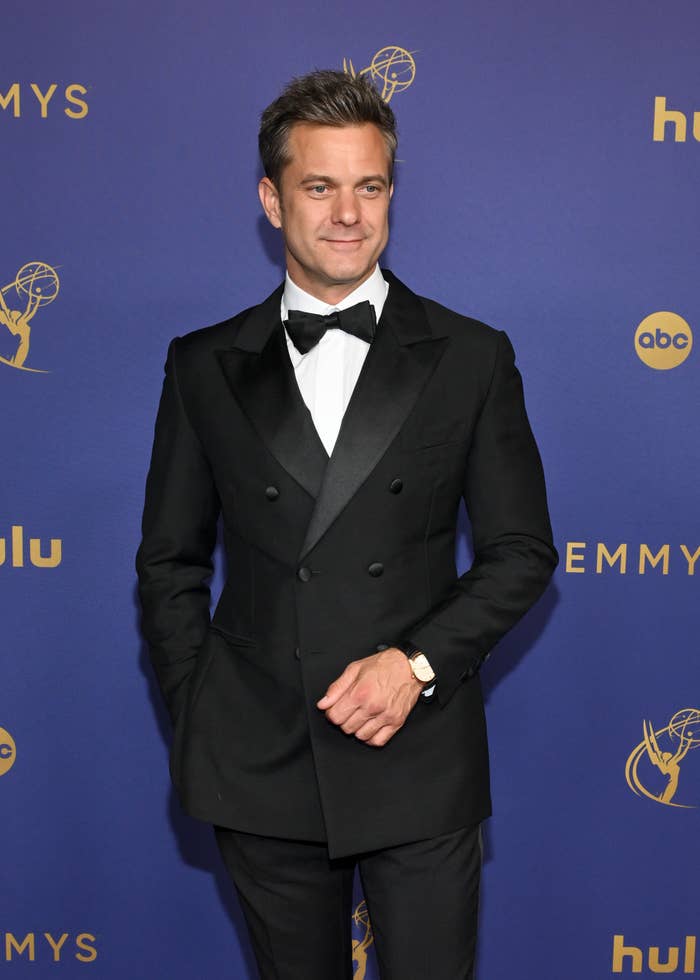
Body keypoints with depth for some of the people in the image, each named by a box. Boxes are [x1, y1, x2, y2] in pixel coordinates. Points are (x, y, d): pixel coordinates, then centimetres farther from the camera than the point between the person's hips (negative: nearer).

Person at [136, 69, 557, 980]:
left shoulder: (471, 357, 1)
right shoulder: (205, 365, 4)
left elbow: (522, 551, 1)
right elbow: (169, 562, 8)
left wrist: (417, 662, -13)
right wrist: (199, 723, -1)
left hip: (420, 763, -1)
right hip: (258, 764, 2)